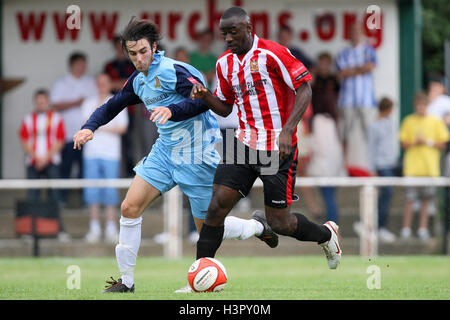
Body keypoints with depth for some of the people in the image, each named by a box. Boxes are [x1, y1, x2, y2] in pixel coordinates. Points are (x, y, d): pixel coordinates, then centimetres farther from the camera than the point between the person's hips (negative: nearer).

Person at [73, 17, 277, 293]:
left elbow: (204, 99, -29)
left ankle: (258, 227, 31)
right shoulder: (138, 81, 7)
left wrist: (173, 110, -45)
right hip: (165, 152, 7)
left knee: (207, 230, 2)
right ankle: (126, 280, 4)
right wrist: (90, 127, 0)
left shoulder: (173, 71, -18)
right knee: (130, 208, -6)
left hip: (196, 156, -7)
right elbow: (113, 105, 18)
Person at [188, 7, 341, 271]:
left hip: (278, 148, -6)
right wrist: (206, 96, -3)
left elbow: (304, 90, -12)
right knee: (217, 205, -9)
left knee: (280, 223, -1)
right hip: (245, 145, 6)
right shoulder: (225, 63, 9)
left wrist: (287, 131, -22)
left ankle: (326, 234, 29)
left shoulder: (272, 53, -12)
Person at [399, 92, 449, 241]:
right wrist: (414, 143, -11)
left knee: (426, 200, 3)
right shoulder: (408, 121, 7)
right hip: (412, 166, 0)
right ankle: (406, 228, -3)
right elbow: (403, 143, 8)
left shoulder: (436, 122, 5)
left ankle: (423, 228, 10)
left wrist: (428, 142, -10)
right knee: (409, 199, -7)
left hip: (430, 167, 0)